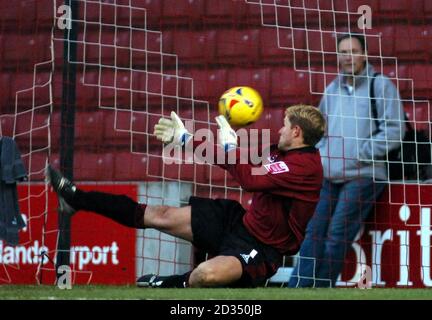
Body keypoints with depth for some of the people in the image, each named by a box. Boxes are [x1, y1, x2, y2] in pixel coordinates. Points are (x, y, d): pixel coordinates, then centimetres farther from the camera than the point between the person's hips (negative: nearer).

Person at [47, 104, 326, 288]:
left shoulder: (306, 166, -24)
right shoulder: (283, 153, 5)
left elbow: (250, 178, -34)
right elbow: (236, 158, 18)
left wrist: (229, 144, -18)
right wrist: (184, 139, 20)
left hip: (261, 249, -9)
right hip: (239, 219, 9)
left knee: (207, 274, -37)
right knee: (162, 216, 6)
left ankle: (165, 284, -3)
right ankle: (76, 198, 12)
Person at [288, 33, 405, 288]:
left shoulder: (380, 85, -2)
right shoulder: (333, 89, 17)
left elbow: (394, 131, -8)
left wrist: (360, 154, -11)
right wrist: (322, 153, 11)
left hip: (364, 176, -6)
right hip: (329, 176, 6)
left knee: (337, 235, -13)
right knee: (314, 232, -3)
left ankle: (321, 288, -7)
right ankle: (298, 288, -5)